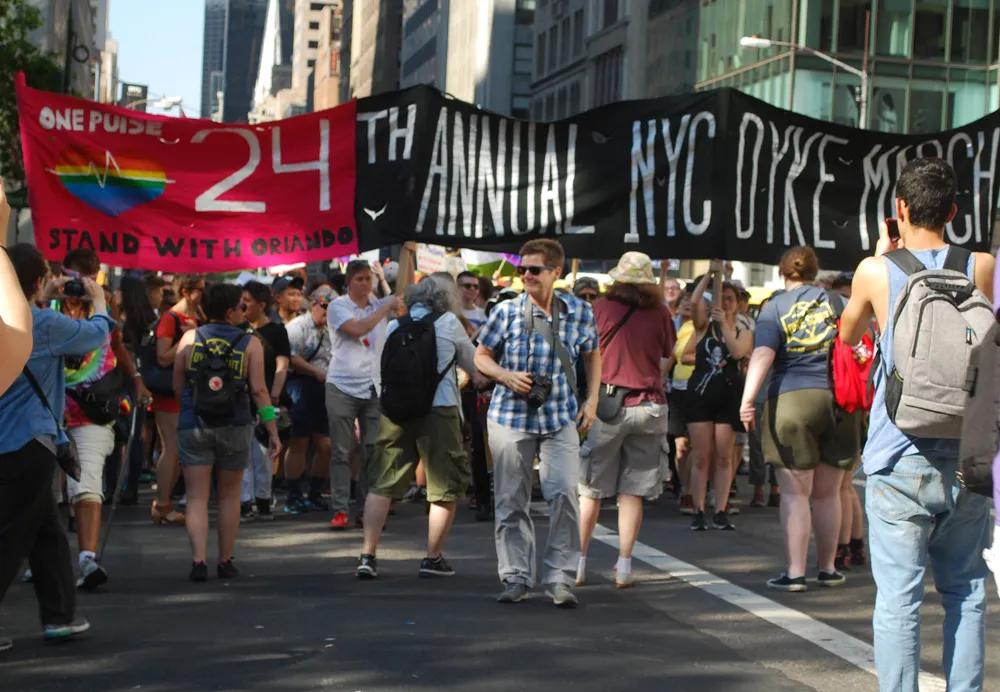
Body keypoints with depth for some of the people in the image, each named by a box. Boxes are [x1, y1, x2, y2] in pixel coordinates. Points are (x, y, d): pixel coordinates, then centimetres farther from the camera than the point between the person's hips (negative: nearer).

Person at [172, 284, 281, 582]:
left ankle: (198, 560, -12)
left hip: (193, 425, 0)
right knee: (230, 496, 14)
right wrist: (273, 431, -4)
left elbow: (178, 386, 4)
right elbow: (259, 390, -8)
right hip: (235, 427, 0)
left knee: (197, 498, 2)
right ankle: (225, 561, 18)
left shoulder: (189, 339, 1)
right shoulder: (250, 344, -3)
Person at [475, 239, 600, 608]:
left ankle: (560, 579, 0)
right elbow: (481, 356, 6)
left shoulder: (579, 311, 1)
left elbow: (592, 356, 16)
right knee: (511, 500, 4)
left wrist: (592, 401, 7)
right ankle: (516, 578, 17)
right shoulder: (507, 310, -3)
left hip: (560, 418, 0)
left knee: (564, 493, -12)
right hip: (511, 415, 0)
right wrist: (506, 376, -13)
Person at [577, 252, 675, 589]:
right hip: (649, 405, 2)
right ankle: (624, 567, 6)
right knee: (632, 491, 6)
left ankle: (577, 563, 9)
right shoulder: (661, 314, 1)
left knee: (590, 490, 7)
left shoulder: (601, 308, -5)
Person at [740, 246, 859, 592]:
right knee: (827, 493, 12)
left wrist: (748, 399, -18)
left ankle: (795, 573, -2)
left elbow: (763, 354, -12)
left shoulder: (776, 307, 1)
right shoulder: (837, 302, 10)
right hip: (839, 401, 3)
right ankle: (828, 569, 20)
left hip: (792, 400, -3)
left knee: (795, 494, 0)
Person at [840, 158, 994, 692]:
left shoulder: (877, 271, -3)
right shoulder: (981, 267, 1)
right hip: (966, 459, 2)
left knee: (898, 599, -1)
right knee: (966, 593, 13)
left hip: (900, 462, -2)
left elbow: (849, 334, 16)